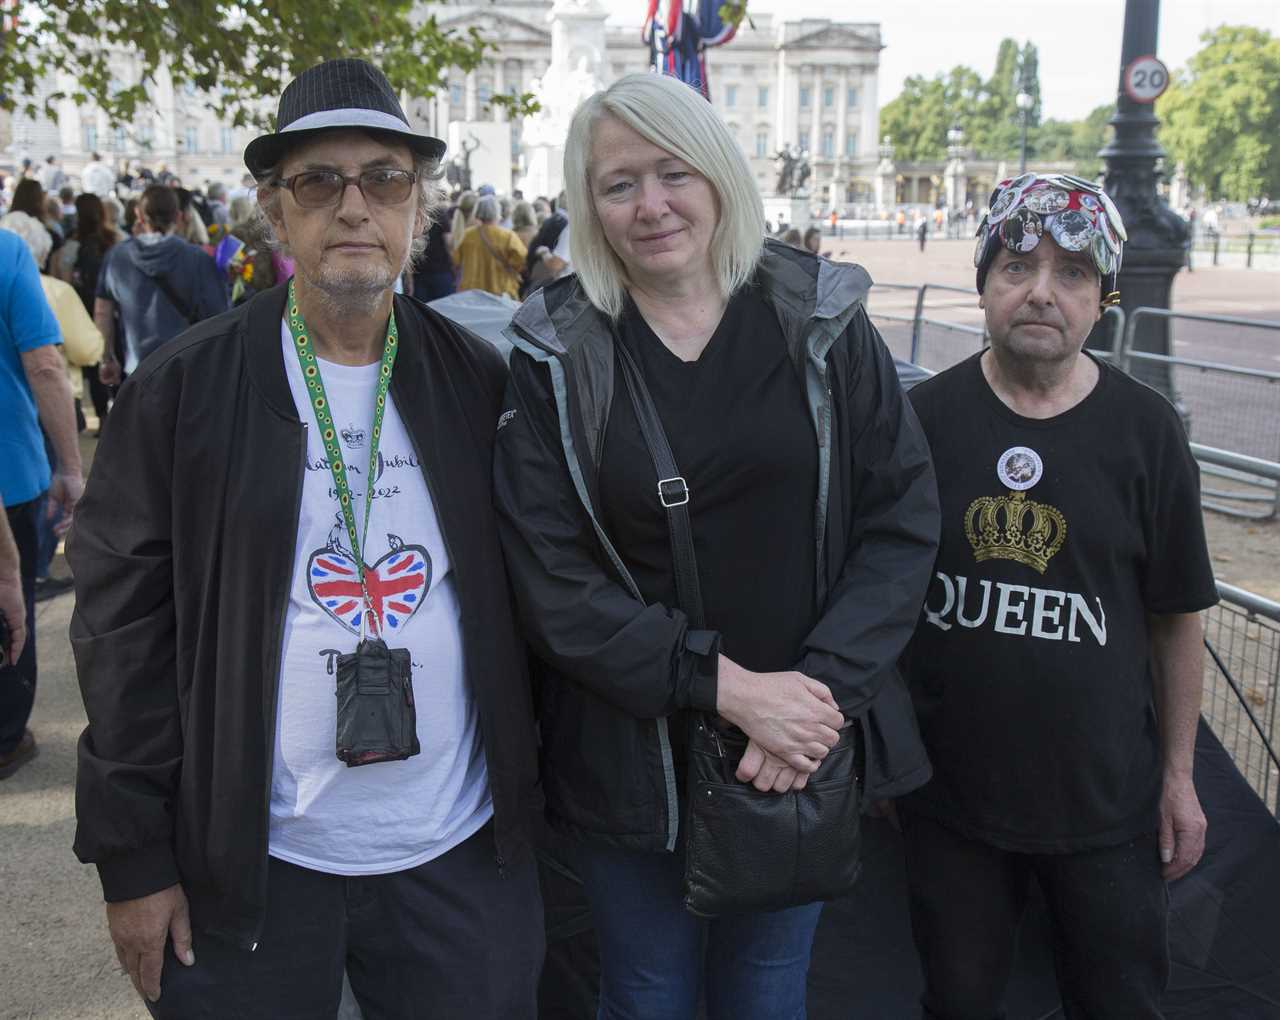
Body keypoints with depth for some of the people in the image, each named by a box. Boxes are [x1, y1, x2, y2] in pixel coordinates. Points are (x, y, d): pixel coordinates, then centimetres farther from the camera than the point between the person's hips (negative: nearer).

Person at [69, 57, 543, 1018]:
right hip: (247, 867, -1)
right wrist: (134, 857, -4)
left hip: (463, 861, 2)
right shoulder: (182, 389, -5)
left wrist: (530, 796, 6)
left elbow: (528, 598, 6)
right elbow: (124, 627, -4)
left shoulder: (480, 382, 1)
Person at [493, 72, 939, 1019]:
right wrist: (726, 684, -19)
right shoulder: (558, 354, -6)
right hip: (631, 755, -1)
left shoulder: (821, 321, -4)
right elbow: (550, 577, -11)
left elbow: (902, 520, -4)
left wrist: (825, 683, -16)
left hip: (801, 750, 1)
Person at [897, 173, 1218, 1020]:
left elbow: (1177, 617, 2)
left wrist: (1179, 770, 3)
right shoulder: (926, 417, -5)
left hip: (1106, 799, 0)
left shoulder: (1147, 432, -5)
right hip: (948, 787, 0)